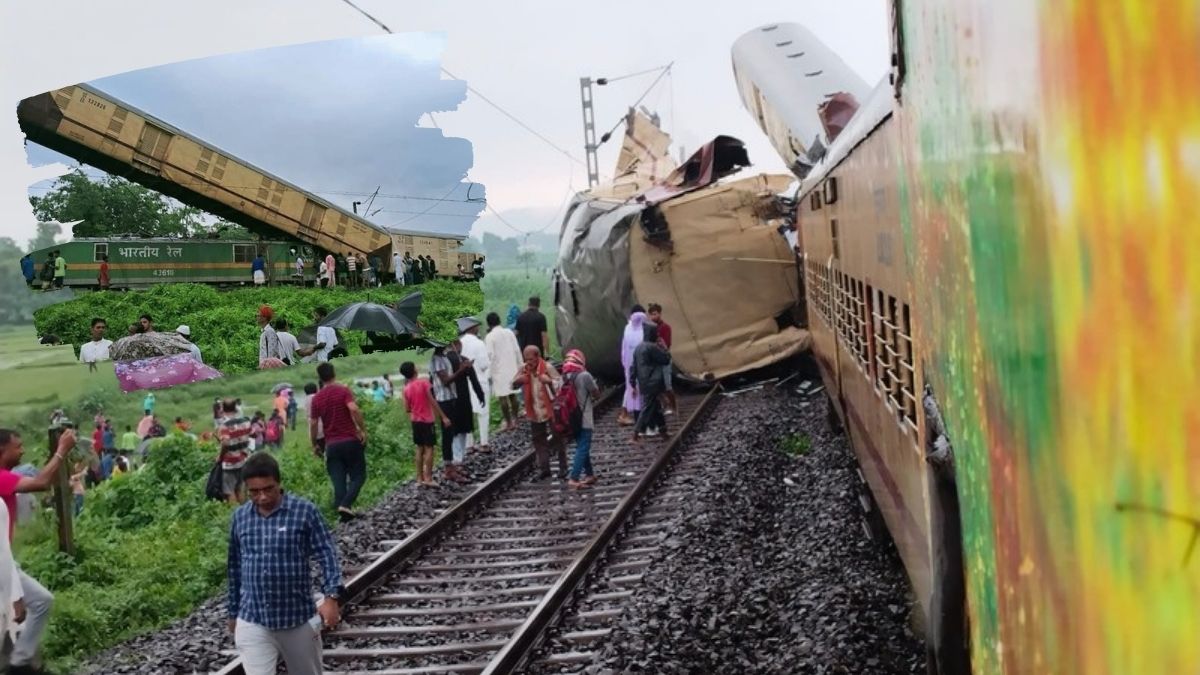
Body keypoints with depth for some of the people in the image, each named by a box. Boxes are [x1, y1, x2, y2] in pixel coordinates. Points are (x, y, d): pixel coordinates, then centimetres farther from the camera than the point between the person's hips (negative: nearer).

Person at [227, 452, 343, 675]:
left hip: (299, 618, -2)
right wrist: (233, 612, 18)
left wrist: (332, 596, -24)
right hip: (252, 621, 2)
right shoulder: (240, 517, 4)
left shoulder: (305, 511, -8)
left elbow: (326, 554, -9)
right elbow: (235, 567, 13)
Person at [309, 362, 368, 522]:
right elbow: (354, 409, -21)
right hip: (351, 441, -3)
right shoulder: (343, 390, -5)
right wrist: (363, 429, -13)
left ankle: (340, 510, 1)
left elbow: (313, 424, 6)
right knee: (358, 476, 5)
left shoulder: (317, 398, 6)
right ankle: (345, 505, -14)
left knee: (338, 481, 7)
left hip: (332, 445, 3)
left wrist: (314, 444, 18)